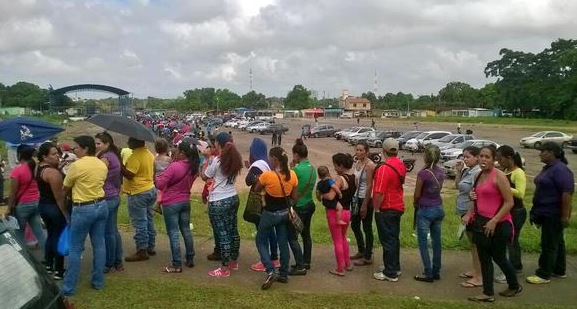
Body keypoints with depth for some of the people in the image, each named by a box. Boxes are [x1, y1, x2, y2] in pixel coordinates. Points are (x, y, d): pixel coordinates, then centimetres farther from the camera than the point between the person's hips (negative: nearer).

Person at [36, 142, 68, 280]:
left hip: (43, 206, 9)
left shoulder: (40, 168, 5)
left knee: (51, 235, 21)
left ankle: (48, 266, 30)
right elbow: (59, 197, -23)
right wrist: (66, 214, -16)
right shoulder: (53, 172, -24)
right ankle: (59, 271, 7)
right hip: (55, 208, -9)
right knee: (60, 238, 1)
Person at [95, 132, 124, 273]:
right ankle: (118, 262, 23)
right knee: (114, 231, 15)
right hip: (115, 197, 10)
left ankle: (109, 264, 11)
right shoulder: (115, 156, 11)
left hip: (107, 199, -10)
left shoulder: (105, 158, -16)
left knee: (108, 232, 1)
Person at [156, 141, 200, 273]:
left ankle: (177, 265, 1)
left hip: (171, 204, -7)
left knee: (173, 234, -1)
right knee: (186, 230, 16)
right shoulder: (193, 167, 0)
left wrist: (156, 178, 5)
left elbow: (160, 185, -16)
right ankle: (190, 259, 24)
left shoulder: (174, 167, -21)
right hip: (185, 202, 7)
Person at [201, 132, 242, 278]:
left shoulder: (217, 160, -16)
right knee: (233, 230, 17)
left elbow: (205, 177, -2)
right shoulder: (235, 159, 2)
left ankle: (225, 268, 6)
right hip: (233, 198, 7)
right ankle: (234, 262, 31)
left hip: (218, 202, -7)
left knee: (222, 234, -1)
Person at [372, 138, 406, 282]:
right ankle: (396, 267, 31)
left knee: (388, 241, 0)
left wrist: (376, 209, -14)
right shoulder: (401, 166, 3)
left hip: (386, 210, -8)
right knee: (394, 238, 19)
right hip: (398, 207, 9)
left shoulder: (384, 169, -23)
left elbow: (379, 193, -25)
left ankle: (390, 273, 7)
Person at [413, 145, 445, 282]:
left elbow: (417, 195, -10)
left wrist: (416, 205, 9)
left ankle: (428, 274, 5)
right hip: (439, 208, 7)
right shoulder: (441, 172, 1)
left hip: (425, 210, -6)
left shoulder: (423, 173, -18)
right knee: (436, 241, 13)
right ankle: (436, 272, 22)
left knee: (423, 242, 3)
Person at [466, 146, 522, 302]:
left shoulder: (499, 176, -14)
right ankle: (488, 293, 19)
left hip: (498, 225, -7)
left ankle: (515, 286, 32)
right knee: (484, 259, 9)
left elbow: (509, 202, -17)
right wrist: (470, 213, 9)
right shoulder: (479, 176, 9)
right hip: (480, 223, 7)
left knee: (498, 257, 8)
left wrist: (494, 221, -21)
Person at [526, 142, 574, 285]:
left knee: (549, 244, -3)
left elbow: (567, 193, -24)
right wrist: (537, 211, 21)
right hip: (546, 213, 10)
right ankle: (559, 271, 27)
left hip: (553, 215, -10)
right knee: (557, 242, 17)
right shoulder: (548, 168, 12)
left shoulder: (560, 170, -19)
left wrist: (565, 216, -25)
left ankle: (544, 275, 3)